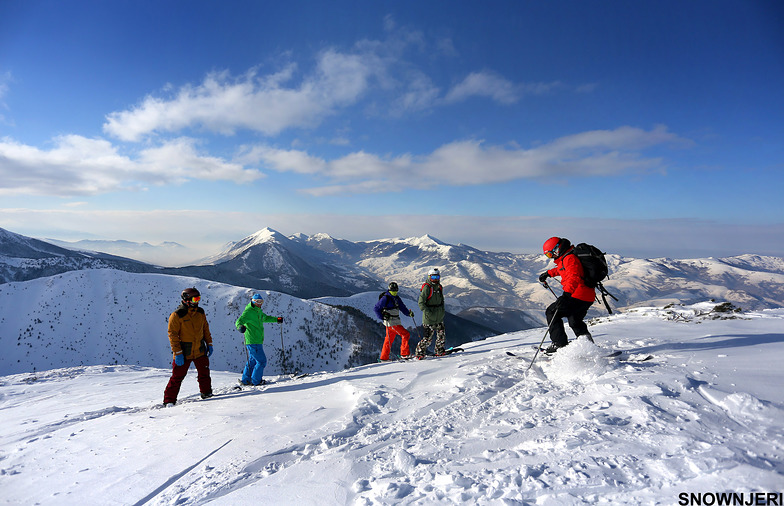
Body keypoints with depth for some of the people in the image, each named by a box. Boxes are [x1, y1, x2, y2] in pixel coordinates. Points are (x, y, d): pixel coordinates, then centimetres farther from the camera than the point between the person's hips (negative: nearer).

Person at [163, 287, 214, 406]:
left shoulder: (200, 313, 5)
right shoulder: (177, 315, -13)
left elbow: (206, 329, 16)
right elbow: (172, 334, -12)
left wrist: (209, 343, 12)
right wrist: (177, 352, -16)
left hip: (200, 351, 5)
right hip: (183, 353, -5)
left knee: (204, 373, 14)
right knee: (177, 376, 1)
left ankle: (206, 392, 32)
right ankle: (169, 400, 14)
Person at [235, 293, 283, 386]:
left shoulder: (258, 311, 15)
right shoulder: (248, 311, -13)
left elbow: (265, 318, 34)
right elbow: (238, 321, -25)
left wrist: (276, 319, 30)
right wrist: (240, 327, -46)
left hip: (257, 341, 9)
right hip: (253, 342, -9)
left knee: (253, 360, 18)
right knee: (262, 361, -6)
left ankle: (245, 380, 28)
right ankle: (256, 381, 5)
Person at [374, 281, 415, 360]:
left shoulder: (397, 298, 14)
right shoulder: (385, 298, -10)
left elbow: (402, 308, 14)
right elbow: (376, 308, -9)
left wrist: (409, 313, -4)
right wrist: (383, 317, -17)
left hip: (396, 321, 8)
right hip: (390, 322, -8)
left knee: (389, 339, 13)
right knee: (406, 334, -11)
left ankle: (384, 357, 21)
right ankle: (404, 353, -4)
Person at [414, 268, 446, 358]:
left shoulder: (439, 287, 10)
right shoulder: (426, 287, -13)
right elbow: (421, 303, -16)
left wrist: (443, 310, 14)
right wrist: (428, 312, -23)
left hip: (439, 317, 7)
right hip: (429, 317, -7)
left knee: (441, 334, 13)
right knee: (428, 337, -6)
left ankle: (440, 351, 31)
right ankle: (419, 353, 8)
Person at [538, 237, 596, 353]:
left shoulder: (570, 258, -15)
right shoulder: (567, 258, 17)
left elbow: (574, 277, -32)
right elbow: (561, 269, 40)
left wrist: (567, 293, -43)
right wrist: (548, 273, 48)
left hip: (577, 296, -11)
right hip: (588, 297, 11)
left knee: (551, 312, -3)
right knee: (574, 322, 27)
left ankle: (560, 344, -5)